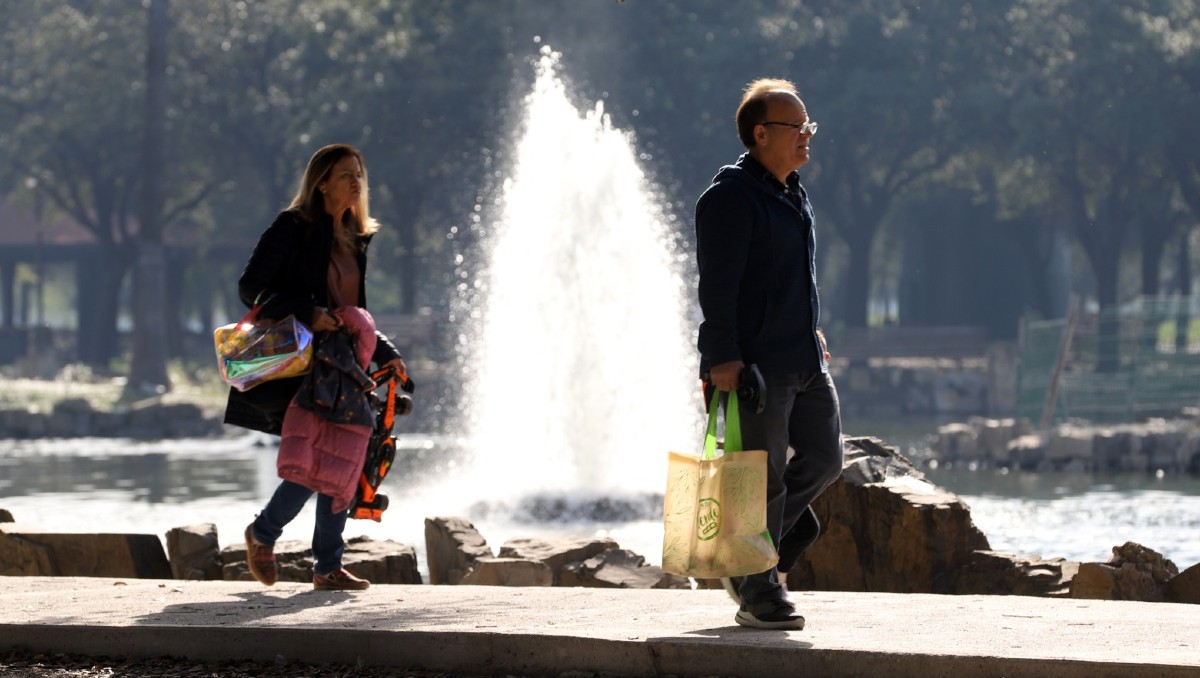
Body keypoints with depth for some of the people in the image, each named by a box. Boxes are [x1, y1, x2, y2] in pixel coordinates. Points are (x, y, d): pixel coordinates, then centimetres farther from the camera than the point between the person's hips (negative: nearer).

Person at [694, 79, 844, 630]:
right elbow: (717, 285, -18)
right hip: (754, 365, -9)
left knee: (823, 459, 10)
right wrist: (722, 357, -23)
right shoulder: (731, 197, -13)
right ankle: (759, 597, 4)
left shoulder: (793, 193, 16)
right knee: (763, 477, -4)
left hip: (804, 360, 9)